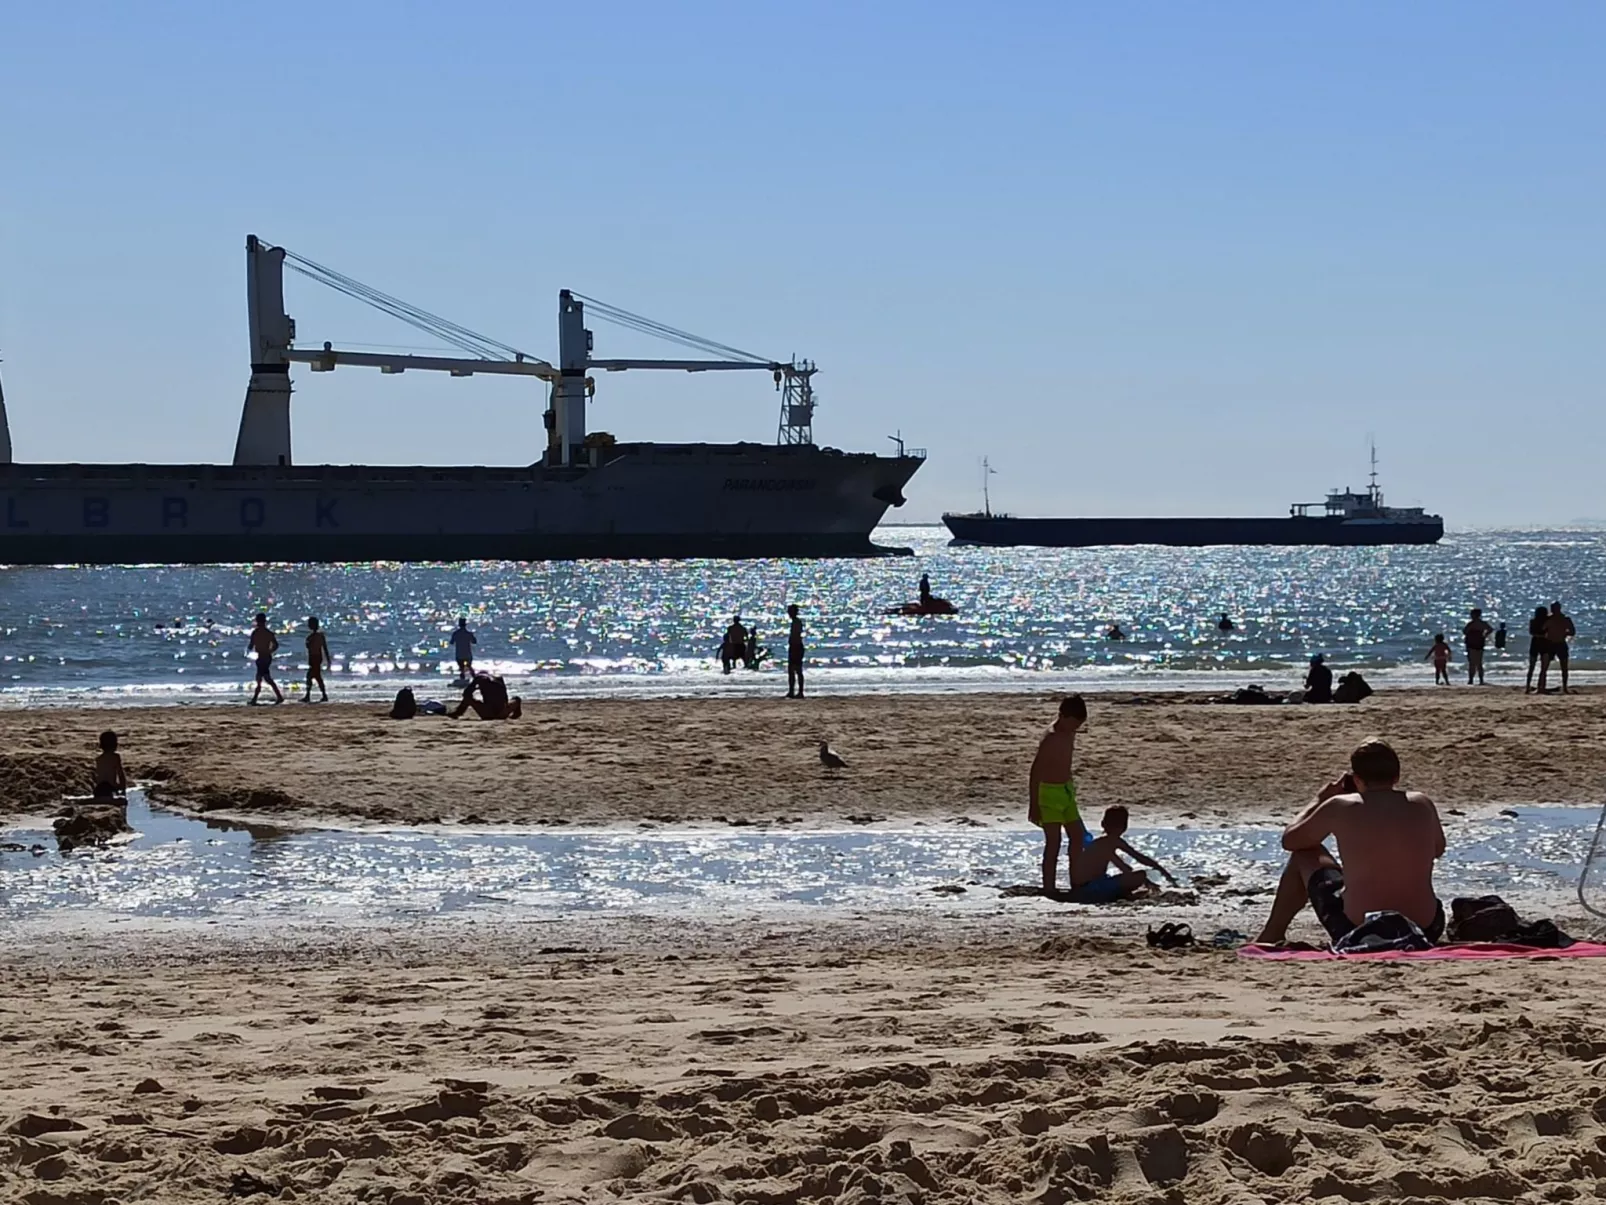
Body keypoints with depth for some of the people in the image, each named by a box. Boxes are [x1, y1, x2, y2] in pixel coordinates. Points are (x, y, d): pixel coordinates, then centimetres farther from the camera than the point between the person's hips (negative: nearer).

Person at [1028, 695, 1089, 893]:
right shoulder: (1050, 738, -20)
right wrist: (1033, 804, -22)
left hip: (1066, 791, 9)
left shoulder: (1069, 735, 6)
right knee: (1053, 842, -8)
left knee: (1077, 836, 13)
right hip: (1050, 792, -9)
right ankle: (1048, 889, -4)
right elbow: (1035, 772, -21)